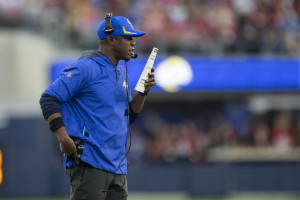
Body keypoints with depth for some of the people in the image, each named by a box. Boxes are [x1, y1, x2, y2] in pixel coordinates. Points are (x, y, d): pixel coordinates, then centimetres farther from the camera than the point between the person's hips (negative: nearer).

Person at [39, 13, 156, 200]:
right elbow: (49, 99, -12)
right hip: (89, 163, -9)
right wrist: (64, 138, -21)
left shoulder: (121, 72, 20)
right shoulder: (86, 67, -8)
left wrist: (143, 92, 8)